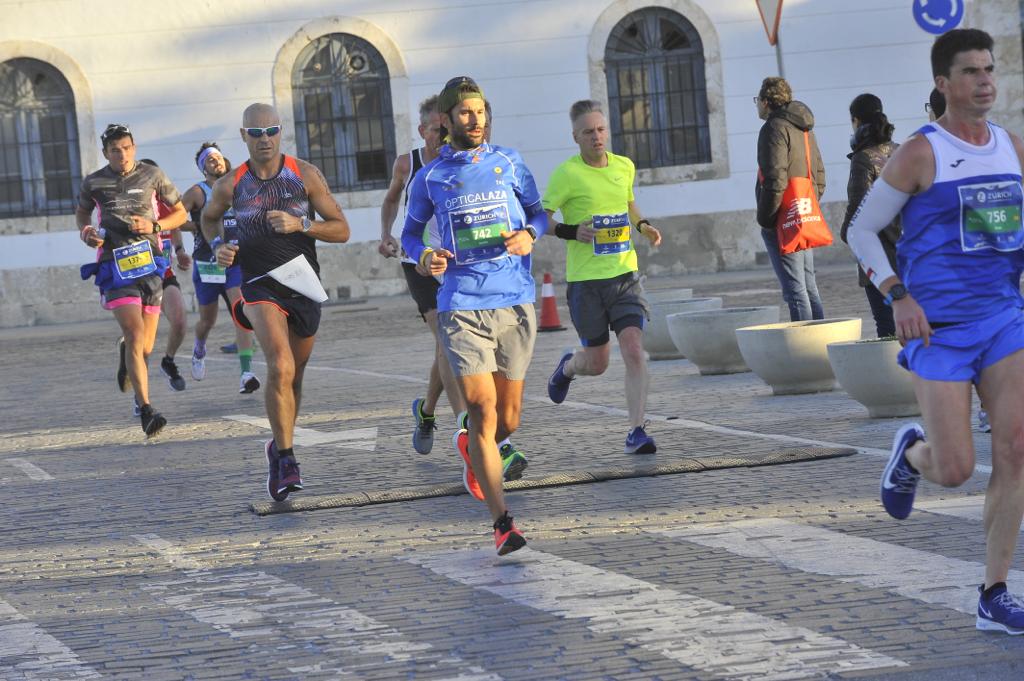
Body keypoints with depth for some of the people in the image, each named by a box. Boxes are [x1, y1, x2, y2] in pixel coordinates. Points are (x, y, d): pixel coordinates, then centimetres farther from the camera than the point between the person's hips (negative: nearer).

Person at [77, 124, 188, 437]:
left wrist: (154, 226, -5)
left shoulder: (152, 175, 5)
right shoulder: (93, 183, 4)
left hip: (149, 262, 2)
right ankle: (146, 411, -22)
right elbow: (82, 212, 25)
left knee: (145, 347, 8)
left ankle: (123, 349, 48)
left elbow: (180, 212, 13)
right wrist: (86, 232, 3)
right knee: (136, 336, -20)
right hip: (115, 267, -2)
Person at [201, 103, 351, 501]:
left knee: (293, 378, 14)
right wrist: (218, 245, 1)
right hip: (260, 285, -2)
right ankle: (286, 459, -17)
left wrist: (301, 224, -18)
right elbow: (209, 217, 21)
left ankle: (279, 447, 38)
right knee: (280, 368, -25)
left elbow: (341, 230, -2)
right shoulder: (230, 185, -1)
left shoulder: (306, 176, -3)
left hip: (304, 285, 2)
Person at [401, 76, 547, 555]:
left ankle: (471, 448, 44)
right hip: (462, 306, -2)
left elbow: (539, 211, 18)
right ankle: (502, 523, -14)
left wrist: (529, 233, -4)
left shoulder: (508, 162, 9)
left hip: (516, 302, 2)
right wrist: (423, 257, -6)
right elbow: (410, 232, 16)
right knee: (482, 410, -14)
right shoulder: (430, 177, 6)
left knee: (509, 420, 8)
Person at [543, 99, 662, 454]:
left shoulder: (624, 167, 7)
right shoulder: (567, 174, -9)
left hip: (624, 274, 3)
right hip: (584, 279, -3)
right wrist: (570, 231, -20)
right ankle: (568, 366, 43)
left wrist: (643, 226, 8)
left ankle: (636, 431, -11)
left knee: (635, 351, -14)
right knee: (597, 363, 7)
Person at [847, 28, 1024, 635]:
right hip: (939, 327, -4)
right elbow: (861, 230, -1)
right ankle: (913, 452, 33)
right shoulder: (920, 154, -7)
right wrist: (899, 297, -12)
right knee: (955, 471, -7)